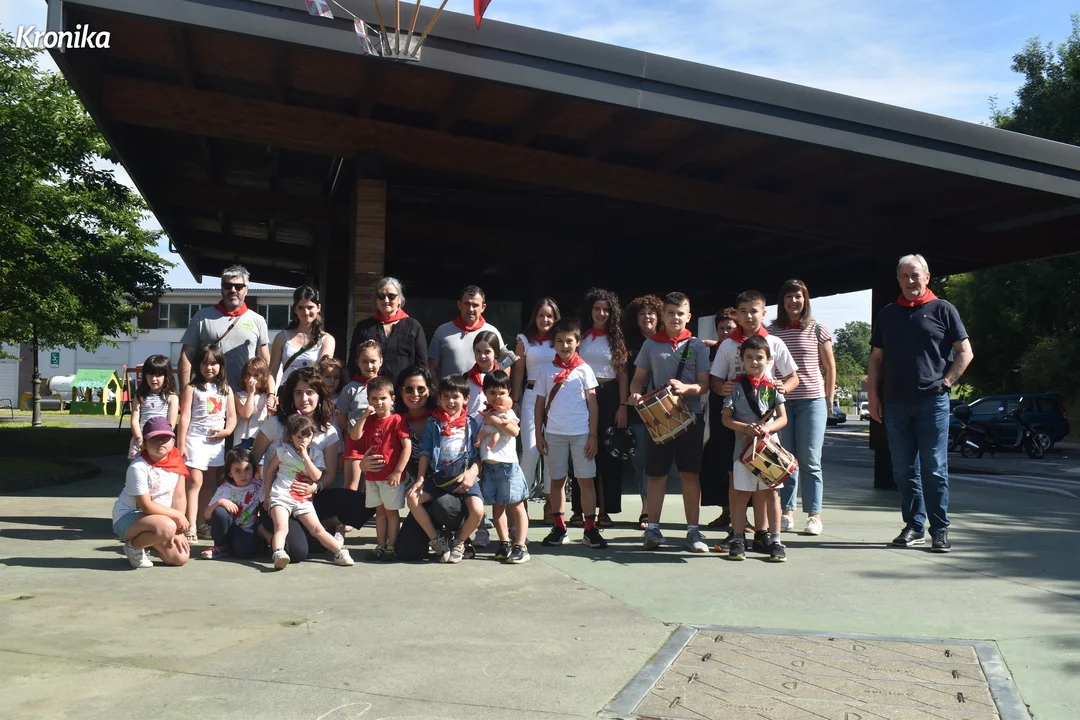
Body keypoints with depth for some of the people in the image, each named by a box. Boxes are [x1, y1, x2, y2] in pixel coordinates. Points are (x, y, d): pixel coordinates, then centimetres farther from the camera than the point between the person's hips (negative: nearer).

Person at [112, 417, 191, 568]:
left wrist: (178, 531, -7)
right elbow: (146, 506, -21)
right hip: (127, 517, -7)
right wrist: (178, 515, -16)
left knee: (180, 558, -7)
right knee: (167, 527, -36)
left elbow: (179, 498, -1)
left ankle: (147, 542, 20)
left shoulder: (176, 462, -4)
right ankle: (133, 546, -6)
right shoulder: (138, 468, -21)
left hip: (158, 517, 7)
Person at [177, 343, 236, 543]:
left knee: (208, 483, 12)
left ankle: (203, 523, 21)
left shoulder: (226, 389, 11)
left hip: (216, 442, 4)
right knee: (195, 482, -10)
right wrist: (181, 444, -10)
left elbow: (232, 416, 10)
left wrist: (226, 431, -11)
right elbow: (185, 417, -5)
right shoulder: (192, 388, 1)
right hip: (195, 439, -4)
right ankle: (191, 526, -12)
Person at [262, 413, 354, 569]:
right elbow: (270, 471, 10)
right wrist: (267, 495, 9)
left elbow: (317, 477, -3)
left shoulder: (316, 453, 9)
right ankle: (278, 554, -44)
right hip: (280, 496, -3)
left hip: (303, 499, 3)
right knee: (281, 528, -26)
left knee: (317, 529, -3)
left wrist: (305, 456, -9)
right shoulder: (284, 450, 4)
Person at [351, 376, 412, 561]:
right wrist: (364, 416, -14)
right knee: (380, 511, 14)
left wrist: (398, 472, -17)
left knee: (391, 511, 4)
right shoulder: (369, 421, 8)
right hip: (372, 475, 6)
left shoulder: (396, 420, -10)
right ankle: (380, 546, 21)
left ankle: (391, 547, 11)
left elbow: (407, 447, -15)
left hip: (391, 477, -6)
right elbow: (354, 436, -6)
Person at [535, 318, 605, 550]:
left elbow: (592, 404, 2)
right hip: (554, 433, 2)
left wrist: (593, 435, -4)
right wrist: (538, 435, 3)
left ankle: (590, 530, 5)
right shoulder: (546, 371, 5)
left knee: (586, 480, 0)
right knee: (557, 480, 8)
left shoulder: (584, 370, 2)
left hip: (581, 433, -1)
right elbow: (540, 404, 8)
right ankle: (559, 528, 16)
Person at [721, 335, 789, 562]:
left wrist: (766, 428, -16)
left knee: (771, 491, 4)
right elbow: (726, 418, -1)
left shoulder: (772, 386, 4)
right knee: (741, 492, 3)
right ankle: (738, 538, 13)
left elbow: (782, 418, 2)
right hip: (744, 445, -1)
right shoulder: (736, 386, 0)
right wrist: (746, 428, -17)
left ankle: (775, 540, 11)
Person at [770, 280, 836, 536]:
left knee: (810, 460, -1)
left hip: (812, 401, -1)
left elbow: (829, 366, 7)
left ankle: (814, 514, 5)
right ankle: (787, 511, 13)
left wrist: (829, 398, 5)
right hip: (781, 401, 2)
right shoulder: (773, 331, 6)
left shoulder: (817, 329, 3)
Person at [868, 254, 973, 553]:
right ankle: (914, 525, 16)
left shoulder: (942, 309, 3)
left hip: (932, 401, -4)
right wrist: (874, 396, 6)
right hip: (895, 403, 4)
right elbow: (876, 358, 14)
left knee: (934, 469, -3)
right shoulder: (887, 314, 13)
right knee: (903, 470, 7)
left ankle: (940, 530, 5)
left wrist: (946, 382, -7)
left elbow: (965, 352, 3)